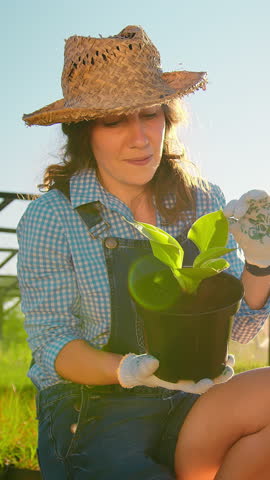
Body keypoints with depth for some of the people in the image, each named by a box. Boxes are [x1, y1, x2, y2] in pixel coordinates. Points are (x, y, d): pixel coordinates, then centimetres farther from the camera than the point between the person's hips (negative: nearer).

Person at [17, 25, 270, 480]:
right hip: (89, 412, -3)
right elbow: (52, 343, -6)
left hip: (188, 402, 4)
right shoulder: (50, 217, -6)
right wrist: (130, 370, -24)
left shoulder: (203, 202, 4)